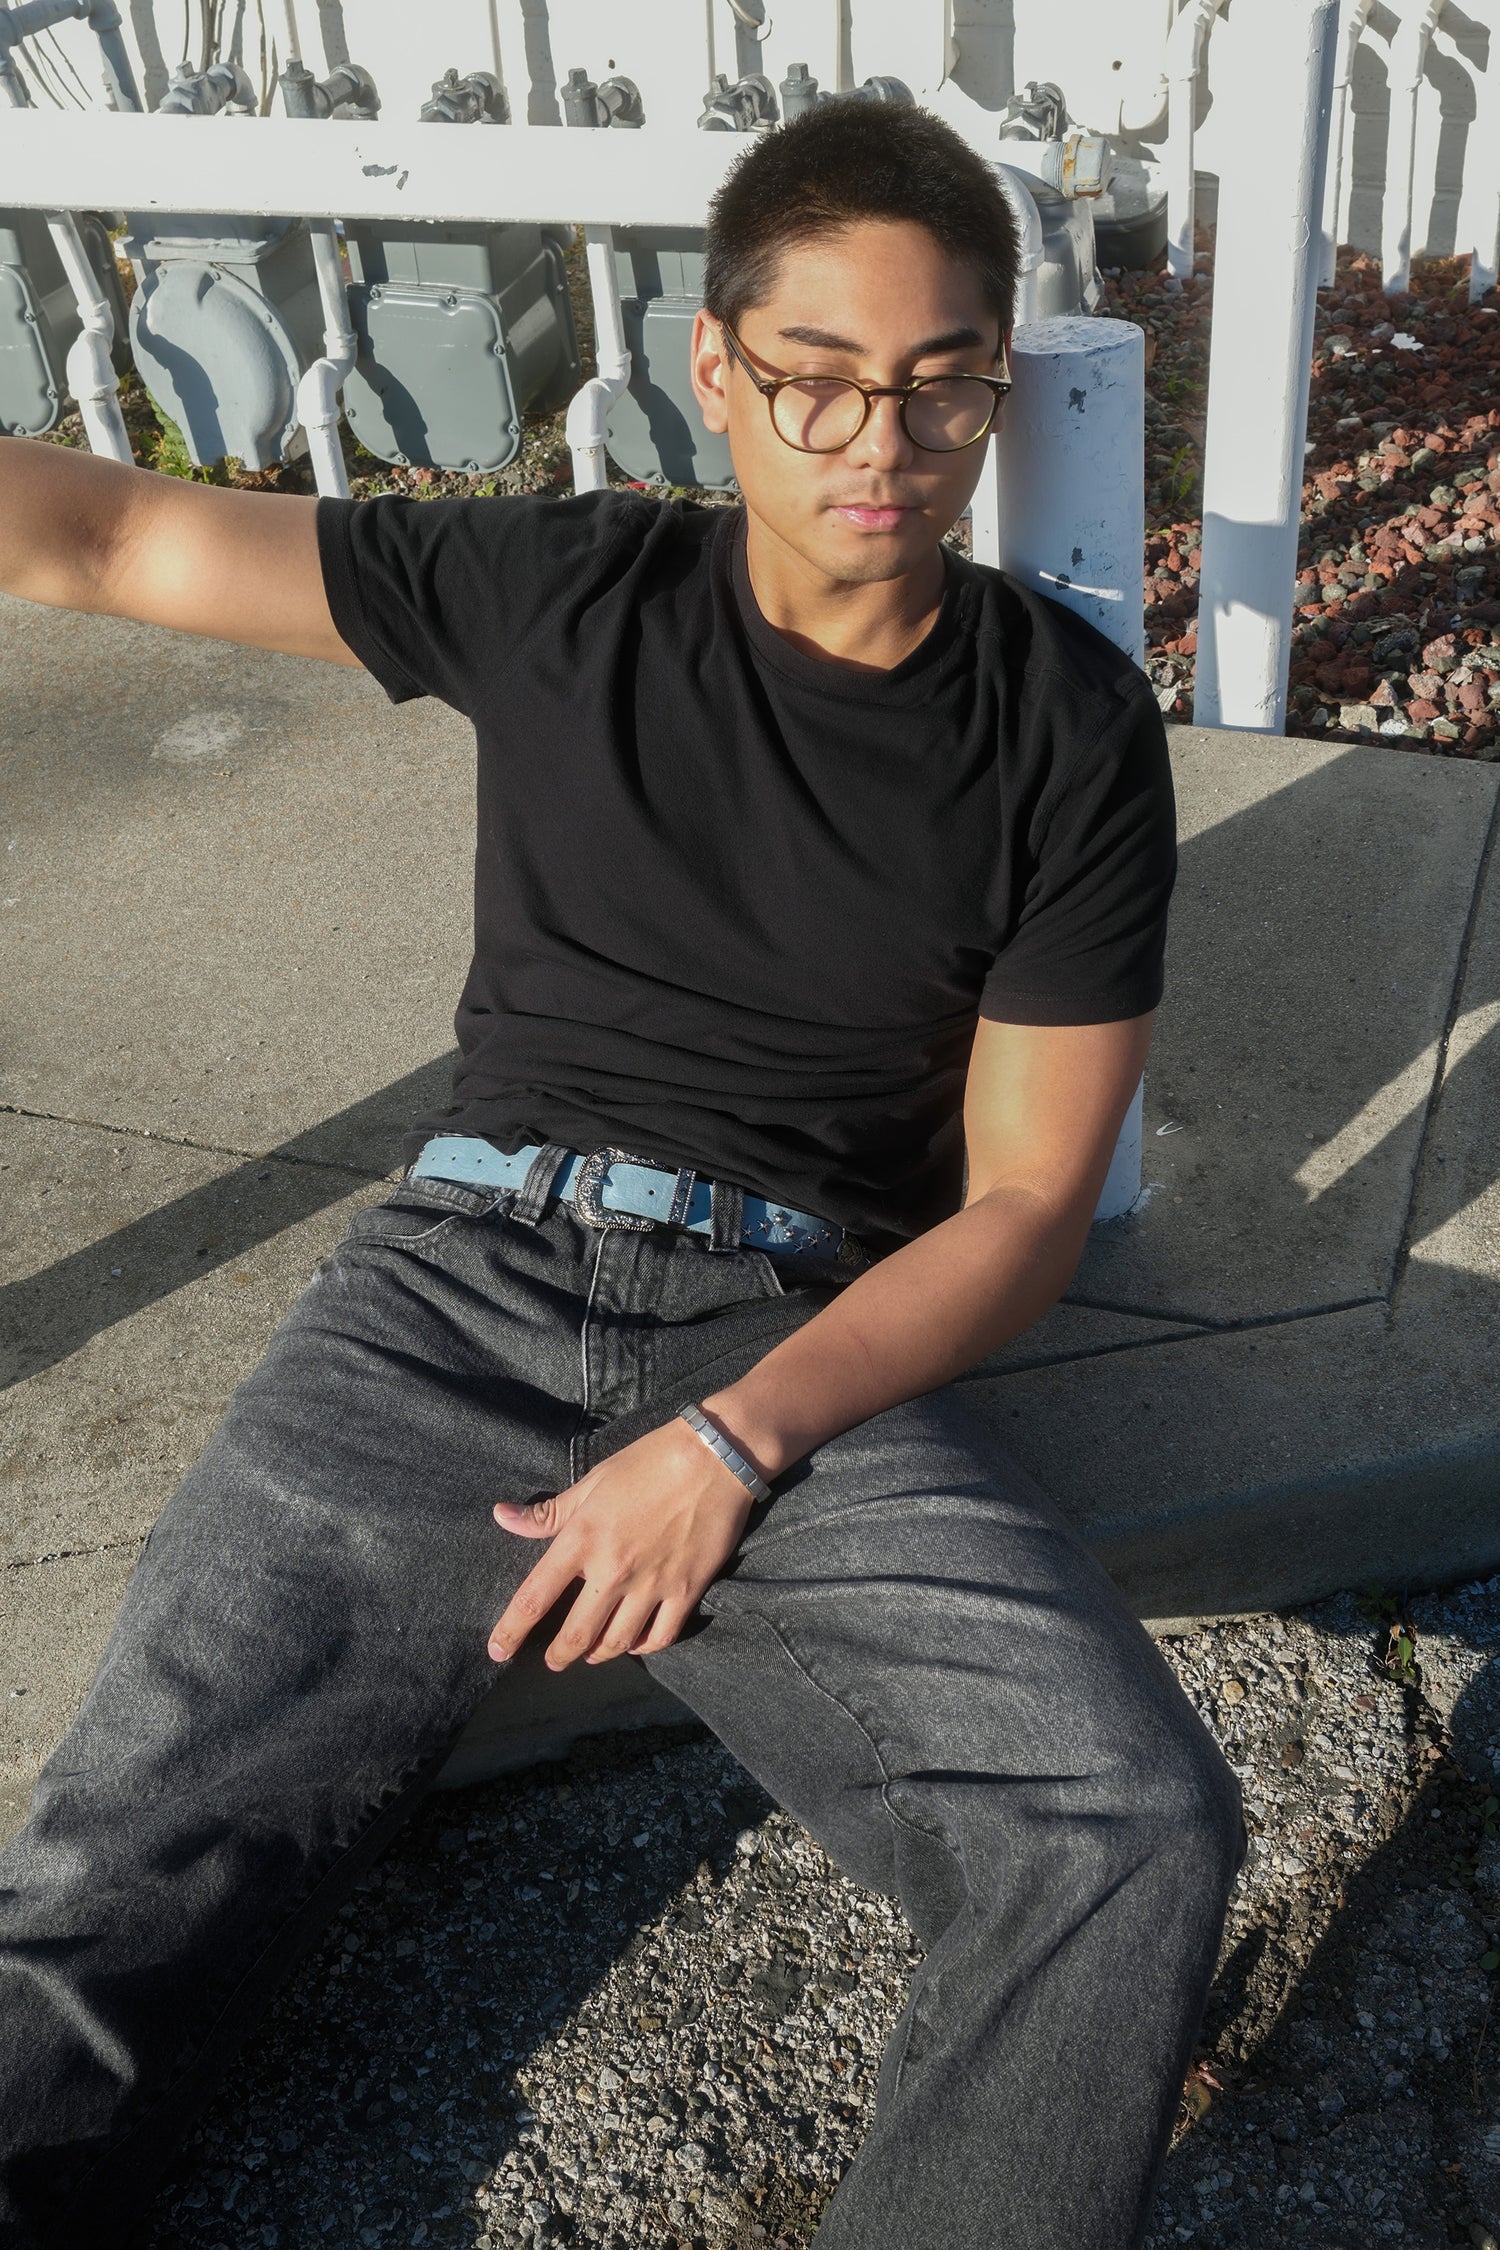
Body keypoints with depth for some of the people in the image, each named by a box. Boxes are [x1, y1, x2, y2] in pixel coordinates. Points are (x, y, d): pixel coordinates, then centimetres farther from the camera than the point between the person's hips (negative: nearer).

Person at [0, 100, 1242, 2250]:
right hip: (464, 1283, 1)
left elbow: (1022, 1207, 1)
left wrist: (736, 1442, -13)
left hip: (804, 1340, 0)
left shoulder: (1069, 731, 4)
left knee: (1137, 1835, -24)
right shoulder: (563, 595, 7)